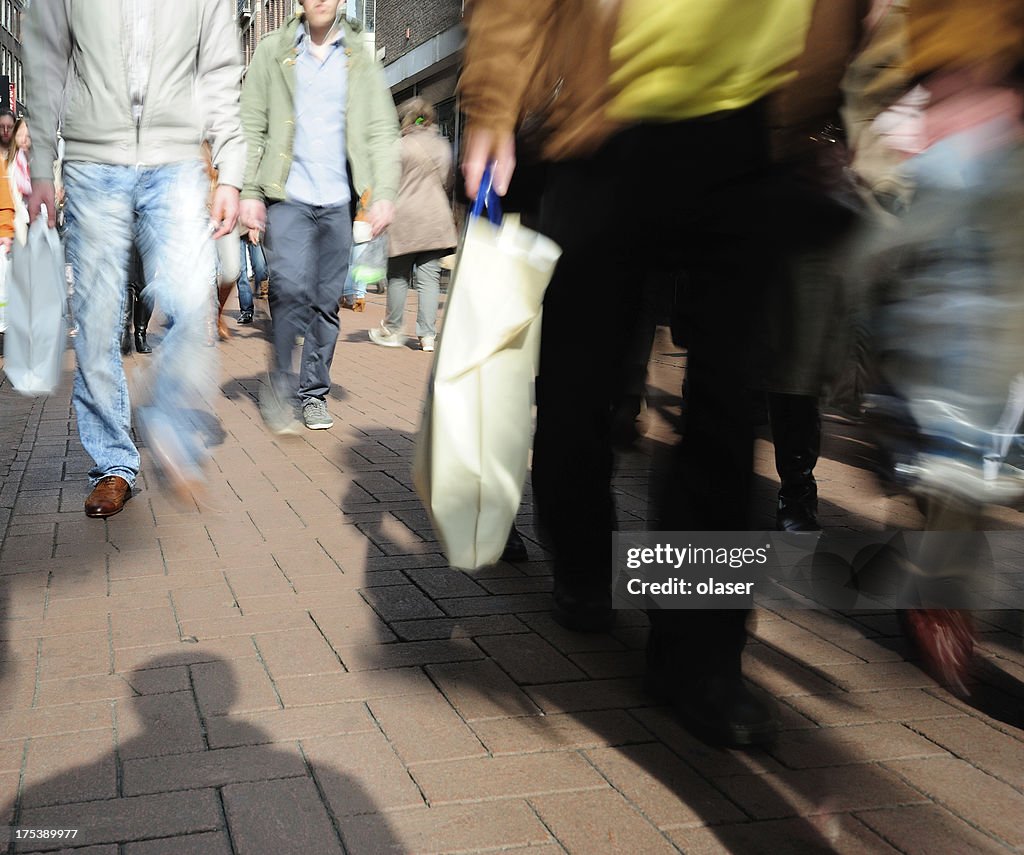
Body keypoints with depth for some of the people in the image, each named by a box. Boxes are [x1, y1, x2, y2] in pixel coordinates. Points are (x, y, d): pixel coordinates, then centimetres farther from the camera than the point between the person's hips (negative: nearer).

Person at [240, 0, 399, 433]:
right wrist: (249, 191, -4)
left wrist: (384, 194, -6)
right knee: (292, 286, -18)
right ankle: (281, 386, -3)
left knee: (327, 300, 5)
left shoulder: (361, 60, 11)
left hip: (338, 201, 2)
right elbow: (251, 125, 5)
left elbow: (382, 132, 7)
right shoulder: (273, 50, 8)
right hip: (287, 197, -2)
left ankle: (313, 392, 17)